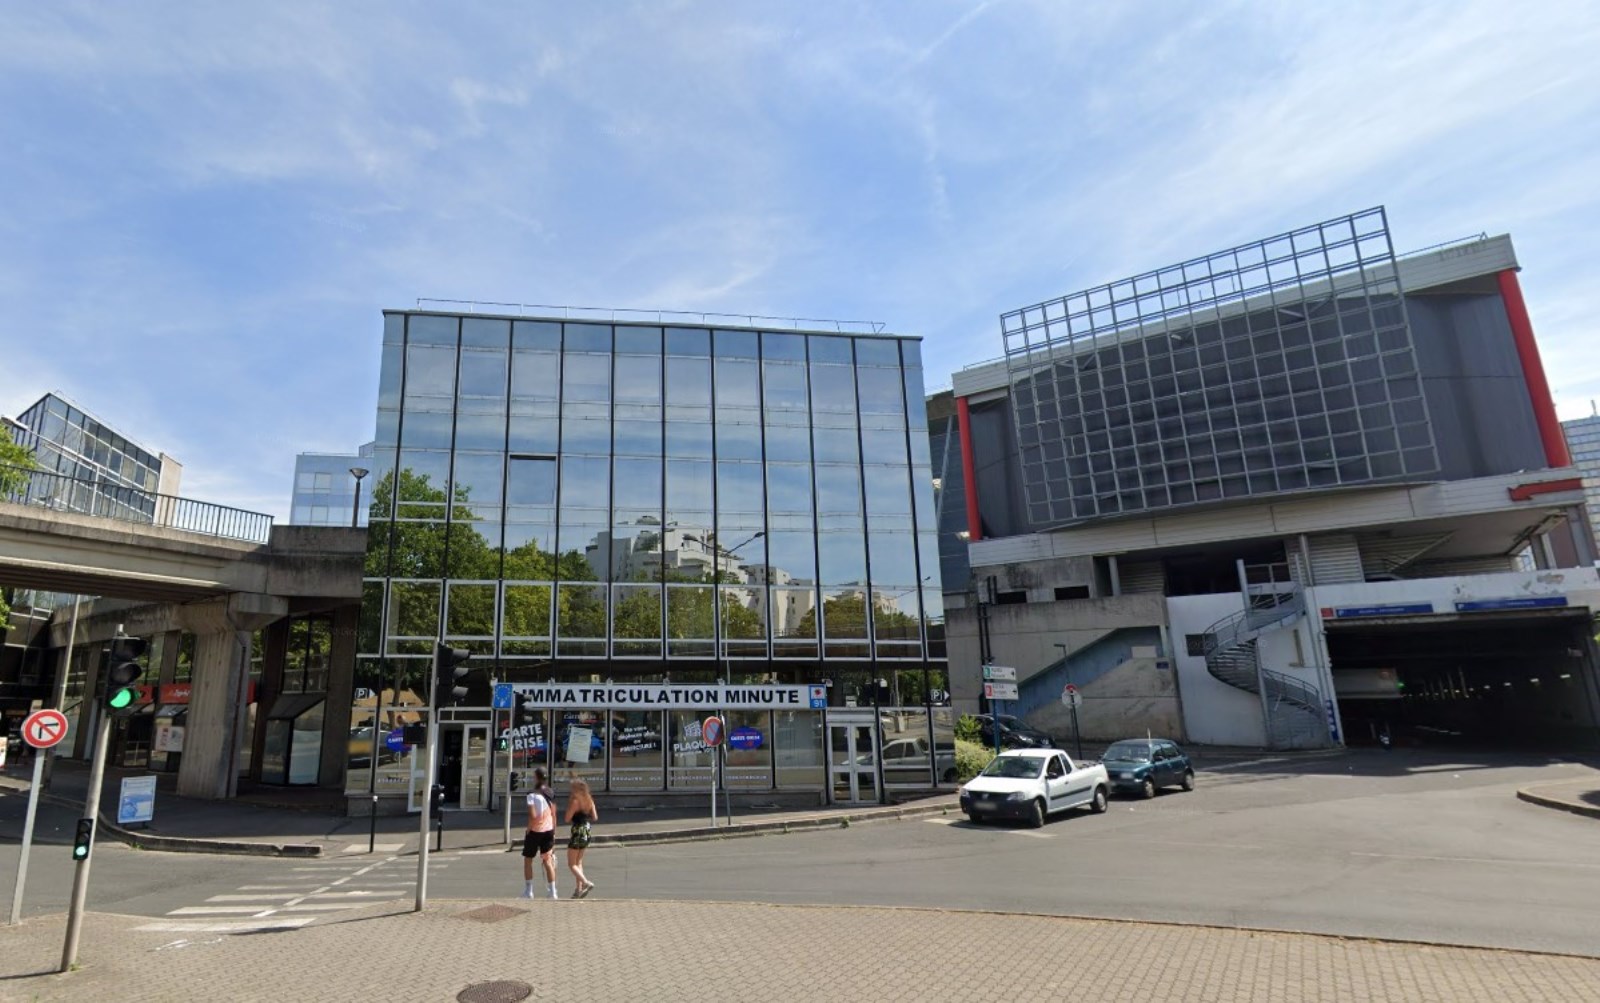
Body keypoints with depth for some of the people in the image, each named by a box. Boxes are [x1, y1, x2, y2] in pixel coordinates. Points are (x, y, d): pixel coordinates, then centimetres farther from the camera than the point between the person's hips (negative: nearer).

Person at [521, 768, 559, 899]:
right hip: (549, 830, 5)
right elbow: (554, 814, 8)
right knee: (547, 861, 10)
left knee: (527, 860, 13)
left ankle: (528, 891, 15)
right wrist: (553, 832, 15)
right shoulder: (550, 794, 5)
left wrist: (528, 831, -7)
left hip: (535, 830, -5)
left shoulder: (532, 795, -13)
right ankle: (553, 892, 7)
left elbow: (533, 816, -20)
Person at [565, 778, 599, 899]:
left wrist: (569, 805, -7)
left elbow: (567, 818, -15)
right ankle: (579, 889, 18)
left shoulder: (575, 801, -16)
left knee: (571, 864, 1)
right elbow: (595, 818, 4)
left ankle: (586, 883, -16)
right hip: (587, 832, 7)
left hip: (577, 832, -7)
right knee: (578, 862, 20)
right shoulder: (590, 800, 4)